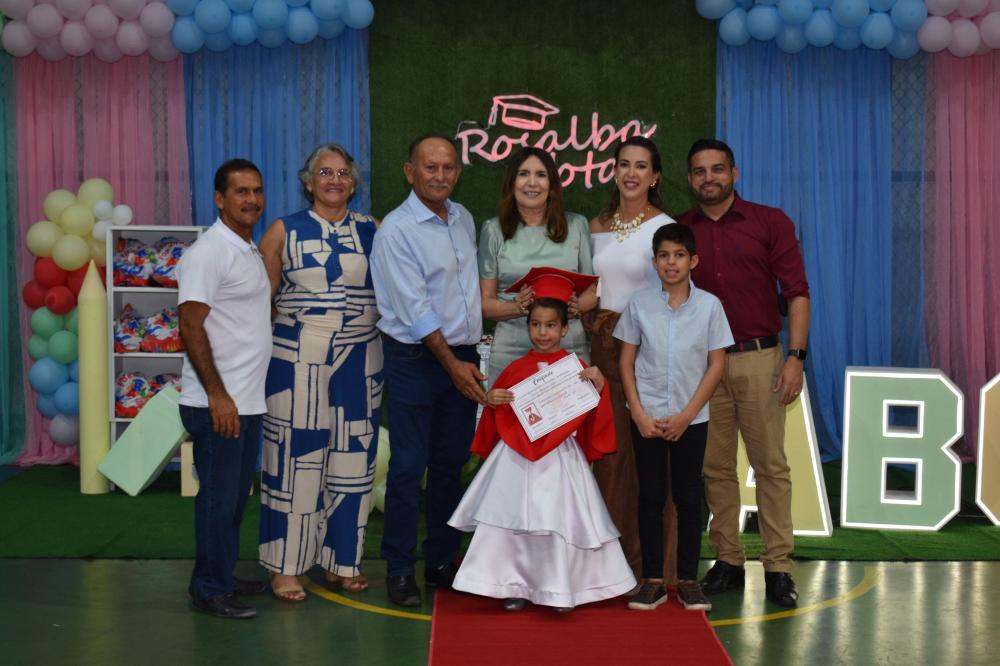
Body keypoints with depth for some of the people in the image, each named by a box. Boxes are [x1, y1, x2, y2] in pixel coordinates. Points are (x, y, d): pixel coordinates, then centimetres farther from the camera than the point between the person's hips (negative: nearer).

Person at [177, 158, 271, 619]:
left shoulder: (251, 251, 15)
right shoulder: (208, 252, -13)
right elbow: (191, 327, -18)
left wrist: (243, 394, 18)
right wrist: (217, 394, -21)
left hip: (249, 401, 9)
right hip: (217, 403, -9)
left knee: (237, 494, 16)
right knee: (219, 497, -1)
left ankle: (222, 577, 27)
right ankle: (209, 590, 10)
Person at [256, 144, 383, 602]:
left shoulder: (370, 230, 9)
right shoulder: (284, 231, 2)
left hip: (359, 360, 3)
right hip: (299, 361, -3)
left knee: (352, 458, 8)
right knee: (296, 458, 0)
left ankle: (343, 560, 21)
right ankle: (285, 566, 11)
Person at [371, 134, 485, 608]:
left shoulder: (464, 220, 11)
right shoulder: (396, 230, -11)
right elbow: (415, 310, -15)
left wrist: (467, 359, 14)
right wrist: (452, 365, -16)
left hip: (463, 357, 6)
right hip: (416, 360, -6)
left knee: (451, 464, 11)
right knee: (408, 467, -3)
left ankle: (441, 562, 22)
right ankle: (399, 570, 7)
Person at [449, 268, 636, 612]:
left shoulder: (576, 367, 1)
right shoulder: (516, 368, 6)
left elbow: (592, 414, -1)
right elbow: (498, 416, 12)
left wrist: (599, 384, -16)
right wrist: (491, 400, -8)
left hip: (560, 458, -2)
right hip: (517, 458, 2)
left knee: (559, 518, -2)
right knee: (512, 518, 1)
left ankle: (560, 589, 11)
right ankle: (515, 584, 15)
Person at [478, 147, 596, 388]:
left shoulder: (576, 225, 9)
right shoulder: (494, 230, 5)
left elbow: (592, 292, 11)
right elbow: (485, 302, 4)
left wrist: (576, 306, -11)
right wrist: (519, 307, -15)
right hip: (511, 349, -1)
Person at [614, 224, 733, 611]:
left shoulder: (709, 305, -2)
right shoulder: (640, 305, 0)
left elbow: (717, 365, -1)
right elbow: (626, 362, 3)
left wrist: (686, 415, -8)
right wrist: (639, 415, -6)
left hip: (691, 419, 0)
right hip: (647, 418, 0)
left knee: (688, 498, 6)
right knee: (651, 497, 4)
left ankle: (688, 581, 15)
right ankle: (652, 581, 12)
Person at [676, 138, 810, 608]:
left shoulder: (770, 222, 3)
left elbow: (796, 291, 0)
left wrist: (795, 356, -10)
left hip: (758, 359, -2)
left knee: (770, 464, -1)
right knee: (714, 467, 6)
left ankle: (778, 568, 4)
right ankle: (727, 561, 15)